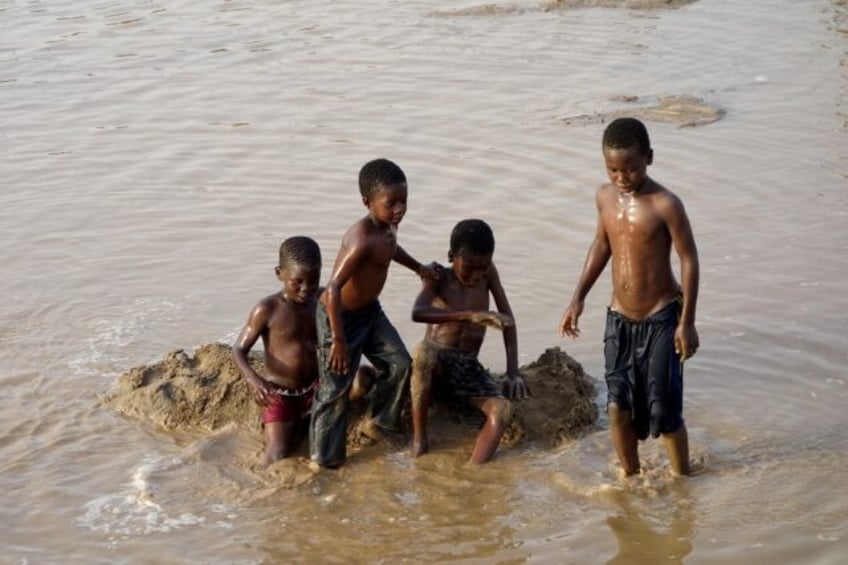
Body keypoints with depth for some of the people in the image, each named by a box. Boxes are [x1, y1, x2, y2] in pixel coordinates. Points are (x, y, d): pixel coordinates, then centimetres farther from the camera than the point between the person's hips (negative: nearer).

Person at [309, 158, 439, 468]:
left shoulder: (388, 226, -5)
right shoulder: (362, 240, -34)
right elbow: (333, 287, -35)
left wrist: (419, 268, 31)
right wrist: (339, 341, -33)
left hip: (370, 310, 9)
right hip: (340, 316, -9)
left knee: (399, 365, 9)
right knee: (336, 387, -1)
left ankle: (378, 423, 29)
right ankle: (325, 458, 12)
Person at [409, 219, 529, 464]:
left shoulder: (488, 273, 0)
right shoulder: (438, 277, -10)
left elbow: (507, 318, 3)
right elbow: (418, 312, -30)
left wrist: (513, 372, -7)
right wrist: (470, 315, -43)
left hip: (468, 367, 3)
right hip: (436, 361, -3)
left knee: (501, 409, -26)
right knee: (423, 351, -39)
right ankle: (419, 439, -26)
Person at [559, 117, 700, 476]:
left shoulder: (665, 205, -18)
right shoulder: (605, 197, -1)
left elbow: (689, 259, -13)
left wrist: (687, 322, -14)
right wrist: (578, 298, 13)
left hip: (660, 318, -5)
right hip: (619, 318, 5)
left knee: (664, 409, 1)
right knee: (617, 406, 6)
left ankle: (682, 482, 20)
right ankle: (629, 477, 25)